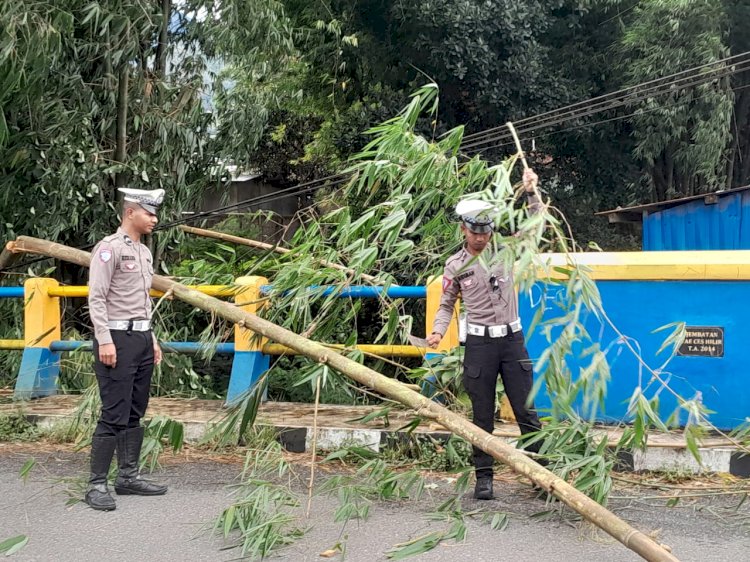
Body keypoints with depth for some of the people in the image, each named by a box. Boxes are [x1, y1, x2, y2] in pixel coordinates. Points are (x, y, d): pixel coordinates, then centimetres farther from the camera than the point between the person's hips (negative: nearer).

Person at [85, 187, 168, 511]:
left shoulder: (144, 252, 17)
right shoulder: (110, 248, -9)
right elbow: (96, 298, -14)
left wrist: (151, 338, 19)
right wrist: (104, 340, -19)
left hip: (142, 338, 9)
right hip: (117, 339, -9)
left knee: (135, 414, 11)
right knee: (114, 415, -10)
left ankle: (128, 477, 18)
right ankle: (97, 485, -6)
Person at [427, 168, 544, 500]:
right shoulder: (455, 266, 3)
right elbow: (446, 305, 8)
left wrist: (531, 193, -13)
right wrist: (437, 332, -9)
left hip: (512, 339, 1)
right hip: (479, 343, -1)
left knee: (526, 411, 2)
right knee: (483, 416, 5)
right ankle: (484, 478, 12)